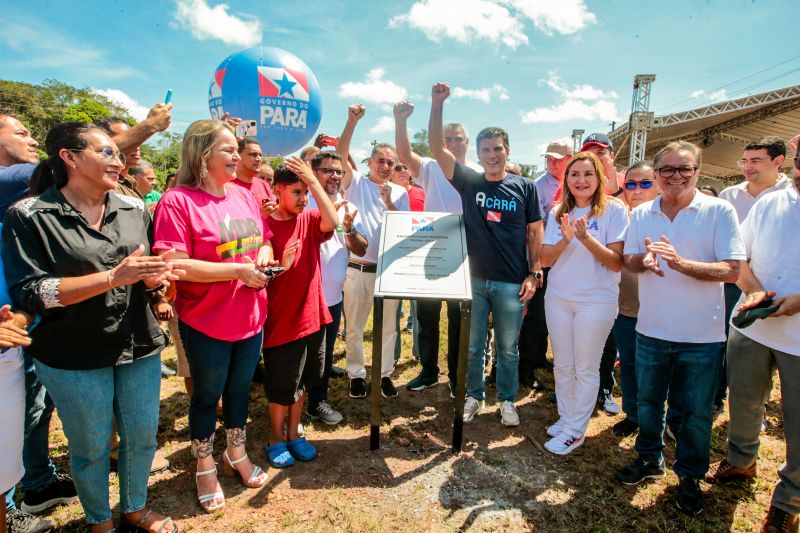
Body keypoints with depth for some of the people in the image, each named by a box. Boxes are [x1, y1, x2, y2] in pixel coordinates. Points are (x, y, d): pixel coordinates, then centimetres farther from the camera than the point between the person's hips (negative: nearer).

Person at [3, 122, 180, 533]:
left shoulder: (133, 209, 4)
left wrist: (154, 277, -13)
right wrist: (114, 276, -25)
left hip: (139, 347, 4)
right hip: (73, 358, -4)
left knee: (143, 437, 16)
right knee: (90, 447, 15)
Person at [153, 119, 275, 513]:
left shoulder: (244, 196, 4)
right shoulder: (177, 201, -15)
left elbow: (265, 242, 15)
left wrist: (264, 257, -8)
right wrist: (238, 270, -23)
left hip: (251, 317, 5)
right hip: (206, 322, -5)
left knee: (240, 388, 20)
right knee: (207, 394, 14)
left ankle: (237, 454, 43)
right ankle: (205, 466, 38)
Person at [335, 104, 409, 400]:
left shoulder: (399, 192, 7)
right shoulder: (356, 183, 2)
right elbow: (340, 156, -14)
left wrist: (389, 203, -14)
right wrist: (352, 121, -23)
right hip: (357, 269, -1)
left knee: (388, 326, 11)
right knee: (354, 327, 9)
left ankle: (384, 373, 27)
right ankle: (357, 374, 26)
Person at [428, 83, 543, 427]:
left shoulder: (525, 187, 1)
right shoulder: (469, 182, 1)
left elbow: (534, 232, 5)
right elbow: (437, 148, -6)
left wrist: (534, 273, -1)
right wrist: (437, 104, -14)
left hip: (511, 283, 0)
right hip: (474, 279, 1)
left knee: (508, 348, 12)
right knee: (473, 345, 12)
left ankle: (507, 400, 31)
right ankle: (474, 396, 31)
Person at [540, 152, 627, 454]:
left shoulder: (614, 211, -8)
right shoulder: (558, 213, 4)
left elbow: (617, 263, -13)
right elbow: (544, 260, 0)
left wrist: (586, 238, -26)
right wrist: (565, 239, -18)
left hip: (597, 301, -4)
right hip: (558, 298, 4)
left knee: (586, 369, 7)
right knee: (562, 365, 14)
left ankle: (575, 431, 21)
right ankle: (565, 418, 33)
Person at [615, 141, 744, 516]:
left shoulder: (719, 211, -8)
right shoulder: (641, 214, 2)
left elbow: (733, 270, -15)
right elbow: (628, 261, 5)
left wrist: (680, 263, -30)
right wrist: (644, 260, -18)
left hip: (701, 335, -3)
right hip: (651, 329, 3)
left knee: (695, 410, 11)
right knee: (648, 399, 18)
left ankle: (690, 475, 33)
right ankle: (649, 458, 39)